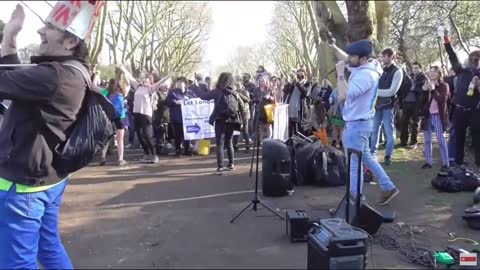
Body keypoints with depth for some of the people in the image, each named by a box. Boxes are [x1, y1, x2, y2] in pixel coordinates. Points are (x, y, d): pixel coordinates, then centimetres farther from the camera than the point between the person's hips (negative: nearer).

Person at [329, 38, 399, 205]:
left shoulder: (366, 75, -26)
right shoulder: (361, 67, 4)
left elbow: (344, 95, -33)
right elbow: (347, 59, 23)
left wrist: (340, 73, -24)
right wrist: (334, 48, 8)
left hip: (357, 124, -11)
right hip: (359, 122, 11)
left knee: (354, 164, -2)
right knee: (366, 157, 22)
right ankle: (388, 188, 32)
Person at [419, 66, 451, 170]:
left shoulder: (444, 86, -3)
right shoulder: (425, 85, 9)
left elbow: (442, 100, -17)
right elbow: (422, 101, 2)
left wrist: (433, 89, -22)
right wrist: (424, 90, -12)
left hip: (438, 116, -4)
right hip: (427, 115, 5)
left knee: (441, 140, -5)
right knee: (427, 140, 8)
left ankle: (446, 163, 1)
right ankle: (428, 162, 16)